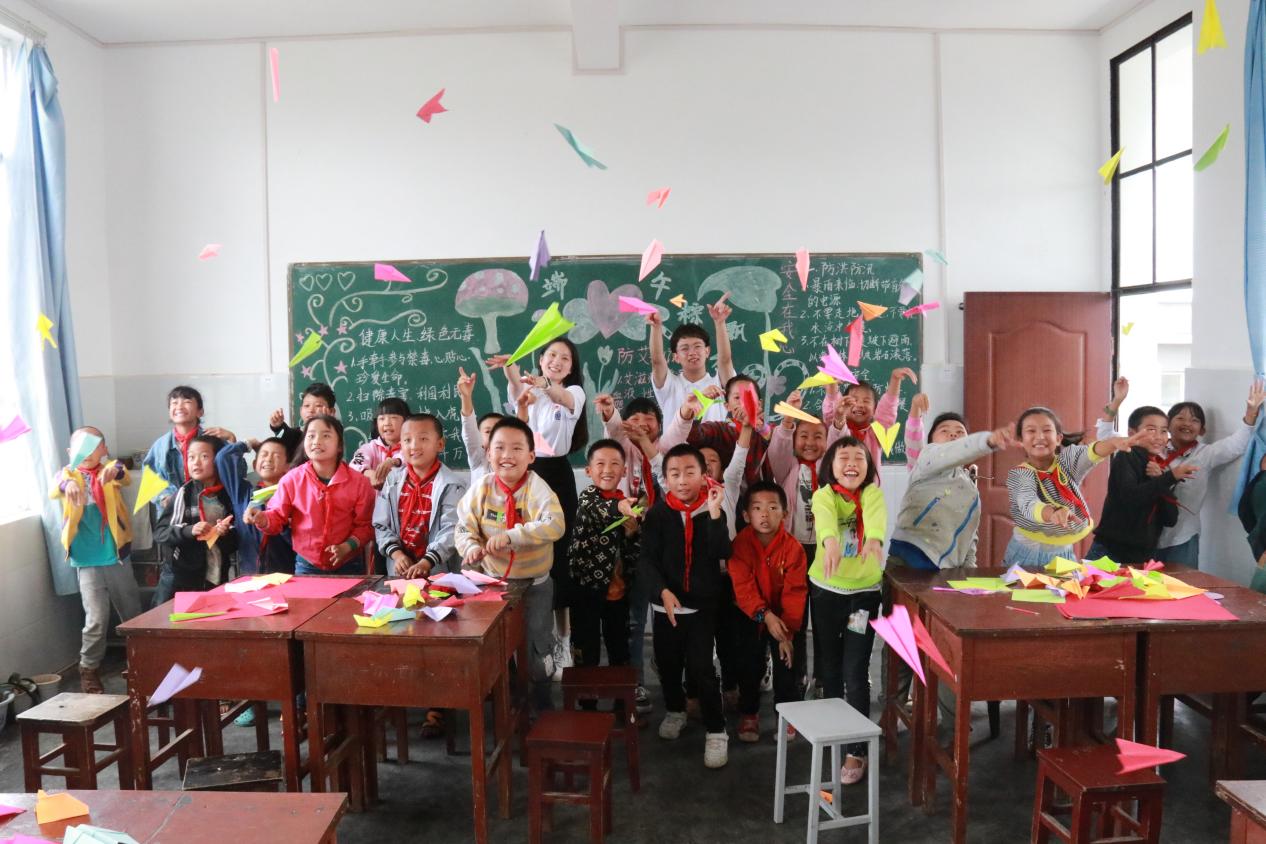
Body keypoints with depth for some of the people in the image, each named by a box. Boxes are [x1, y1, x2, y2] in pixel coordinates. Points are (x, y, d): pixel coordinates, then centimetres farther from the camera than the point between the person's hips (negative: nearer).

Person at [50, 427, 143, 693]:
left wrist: (115, 472, -44)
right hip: (87, 561, -1)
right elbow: (54, 490, -19)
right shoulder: (68, 473, 3)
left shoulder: (110, 468, 3)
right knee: (97, 619, -5)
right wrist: (68, 485, -43)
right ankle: (89, 670, 14)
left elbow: (125, 478, -20)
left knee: (133, 614, 13)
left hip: (117, 557, 1)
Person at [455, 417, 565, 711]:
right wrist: (472, 547, -31)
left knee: (537, 639, 9)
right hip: (494, 579, 3)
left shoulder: (537, 489, -20)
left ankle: (542, 698, 34)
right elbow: (464, 527, -8)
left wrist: (510, 535, -41)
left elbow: (555, 525, -35)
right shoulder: (481, 489, -9)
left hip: (534, 582, -3)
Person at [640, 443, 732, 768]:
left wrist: (714, 513, -28)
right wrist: (663, 590, -24)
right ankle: (675, 710, 42)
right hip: (666, 603, 2)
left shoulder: (712, 510, -5)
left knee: (701, 667, -7)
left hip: (702, 603, -1)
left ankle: (716, 730, 9)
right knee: (668, 663, 15)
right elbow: (647, 559, -10)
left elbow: (721, 553, -19)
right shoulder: (657, 513, -7)